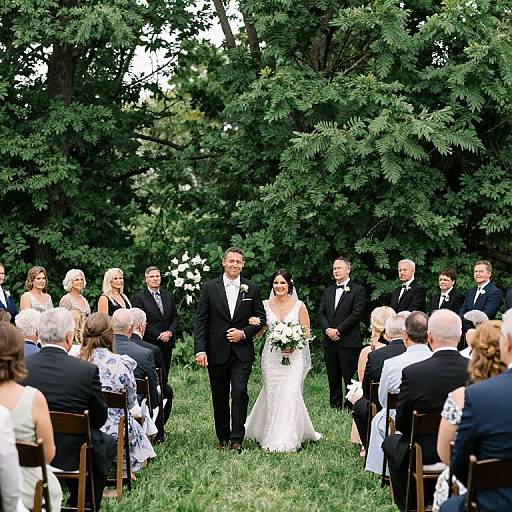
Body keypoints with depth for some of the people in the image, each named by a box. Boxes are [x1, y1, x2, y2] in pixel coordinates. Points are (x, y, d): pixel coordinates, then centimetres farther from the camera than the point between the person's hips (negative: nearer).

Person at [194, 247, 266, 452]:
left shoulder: (252, 289, 5)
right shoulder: (210, 287, 1)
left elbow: (261, 318, 9)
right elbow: (201, 321, -1)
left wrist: (244, 333, -8)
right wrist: (200, 350, -10)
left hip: (242, 352, -1)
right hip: (217, 352, 1)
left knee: (240, 392, -13)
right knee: (219, 397, 9)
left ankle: (237, 440, -10)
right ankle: (223, 438, 22)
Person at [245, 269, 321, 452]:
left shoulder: (299, 306, 0)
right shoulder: (265, 305, 5)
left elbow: (306, 332, 2)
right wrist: (252, 323, -12)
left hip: (293, 356, -2)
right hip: (271, 356, 2)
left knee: (290, 395, -9)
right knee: (272, 395, 2)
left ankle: (286, 439, -4)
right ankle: (272, 437, 15)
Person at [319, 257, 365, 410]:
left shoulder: (357, 290, -2)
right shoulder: (328, 291, 17)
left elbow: (356, 314, -10)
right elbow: (322, 313, 13)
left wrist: (338, 330, -13)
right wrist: (327, 329, -6)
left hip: (348, 341, -6)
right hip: (330, 340, 6)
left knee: (349, 377, -4)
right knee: (333, 377, 9)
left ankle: (351, 406, 1)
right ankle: (335, 406, 16)